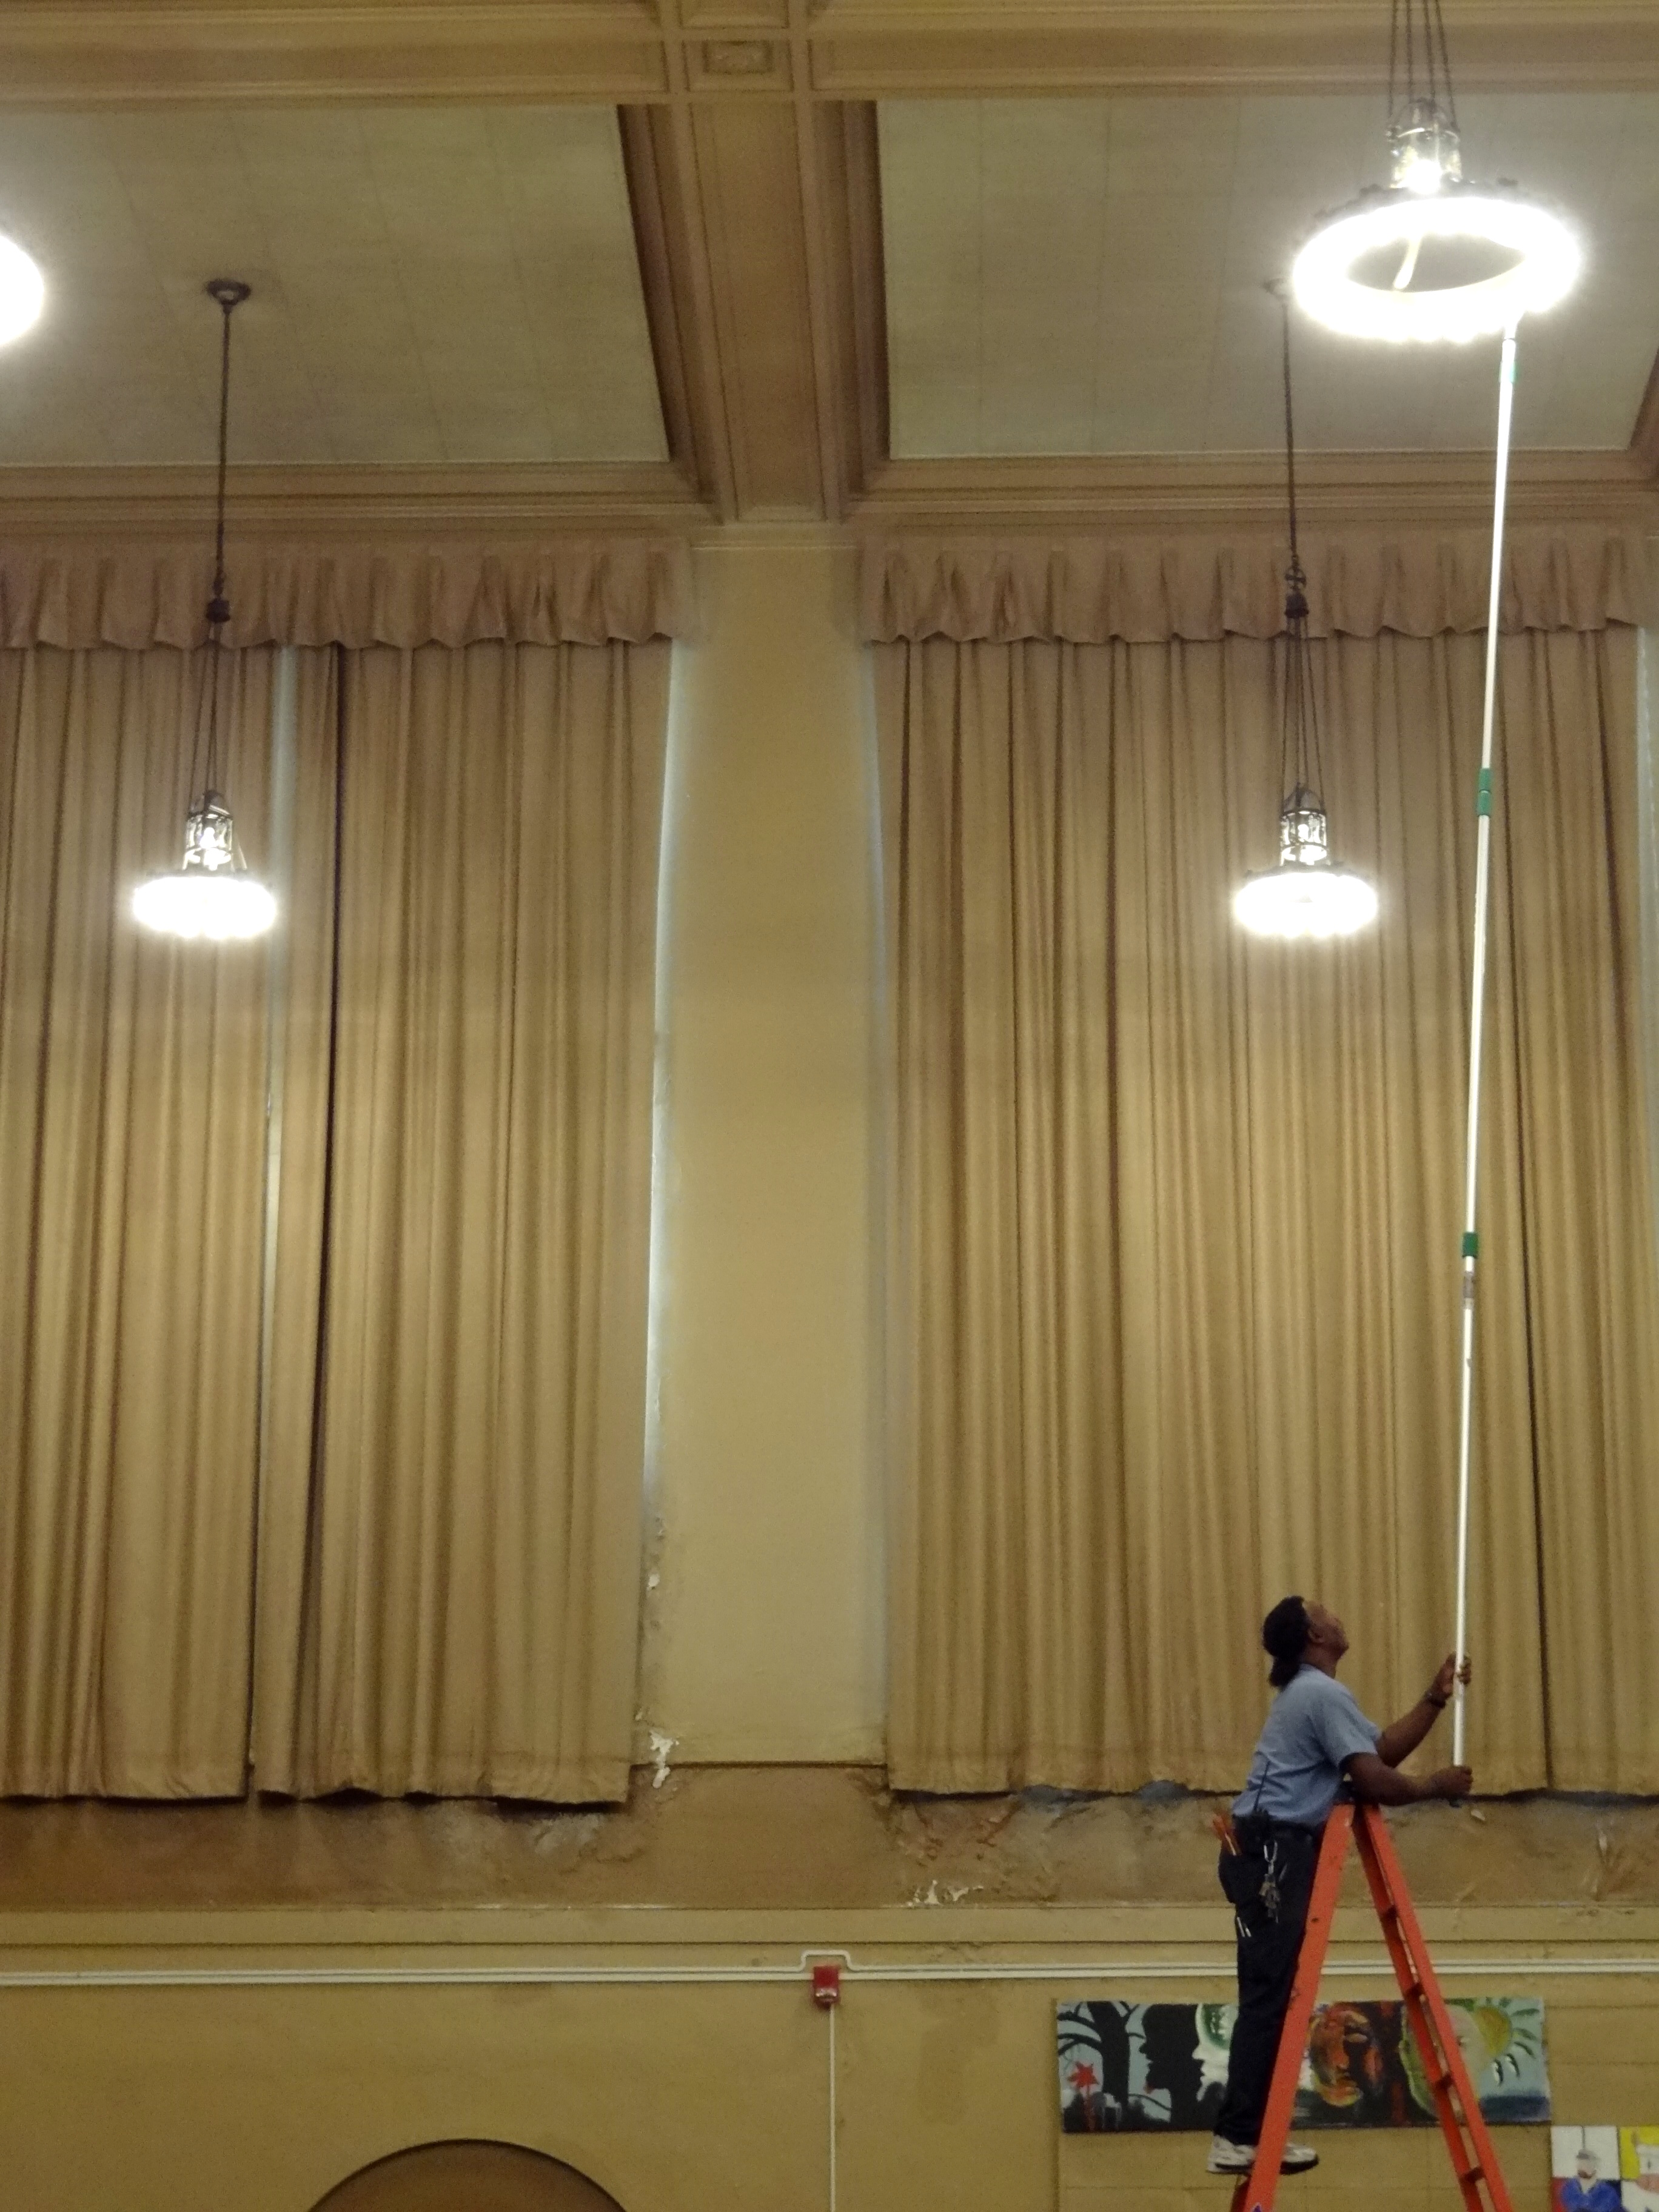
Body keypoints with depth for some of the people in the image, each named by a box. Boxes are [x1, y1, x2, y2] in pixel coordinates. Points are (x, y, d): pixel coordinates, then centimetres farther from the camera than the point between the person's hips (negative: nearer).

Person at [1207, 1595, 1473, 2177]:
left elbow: (1385, 1748, 24)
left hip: (1269, 1851, 11)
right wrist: (1438, 1786, 1)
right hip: (1273, 1853, -11)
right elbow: (1376, 1783, -16)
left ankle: (1246, 2132, 12)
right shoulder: (1325, 1694, -11)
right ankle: (1239, 2137, -11)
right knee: (1268, 1997, -11)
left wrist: (1436, 1698, 19)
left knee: (1271, 1996, 10)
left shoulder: (1310, 1692, 22)